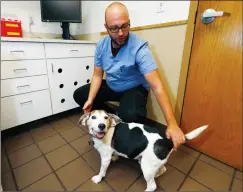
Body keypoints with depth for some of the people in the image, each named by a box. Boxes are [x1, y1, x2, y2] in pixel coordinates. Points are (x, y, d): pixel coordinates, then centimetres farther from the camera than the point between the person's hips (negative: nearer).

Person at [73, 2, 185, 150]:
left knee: (129, 115, -37)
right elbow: (97, 75, -2)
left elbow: (157, 86, -33)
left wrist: (172, 124, -36)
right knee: (79, 95, 0)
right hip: (111, 86, 6)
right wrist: (90, 99, -18)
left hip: (135, 88, -5)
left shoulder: (139, 48, -28)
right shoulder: (101, 45, -10)